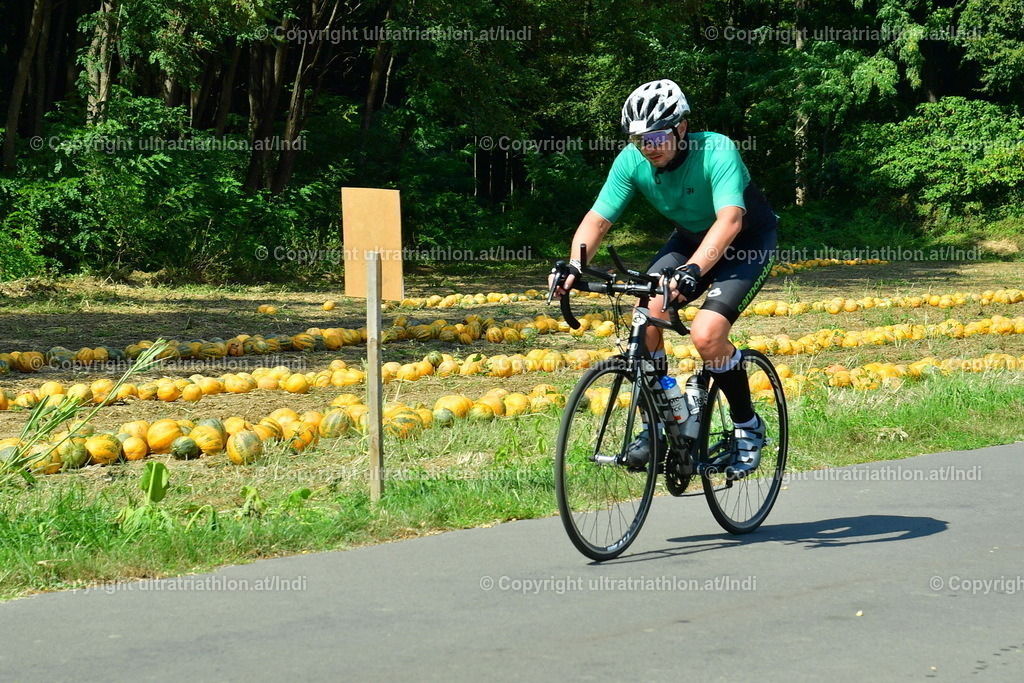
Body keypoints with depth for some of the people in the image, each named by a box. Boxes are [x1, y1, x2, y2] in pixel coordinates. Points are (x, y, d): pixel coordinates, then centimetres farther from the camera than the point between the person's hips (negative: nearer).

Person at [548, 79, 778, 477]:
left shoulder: (717, 152, -32)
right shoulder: (632, 161, -18)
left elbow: (730, 220, -45)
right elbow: (598, 219, -19)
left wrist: (693, 270, -61)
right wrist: (574, 266, -39)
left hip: (748, 241, -5)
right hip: (691, 238, 5)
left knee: (706, 334, -25)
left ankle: (748, 428, -1)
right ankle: (656, 425, -1)